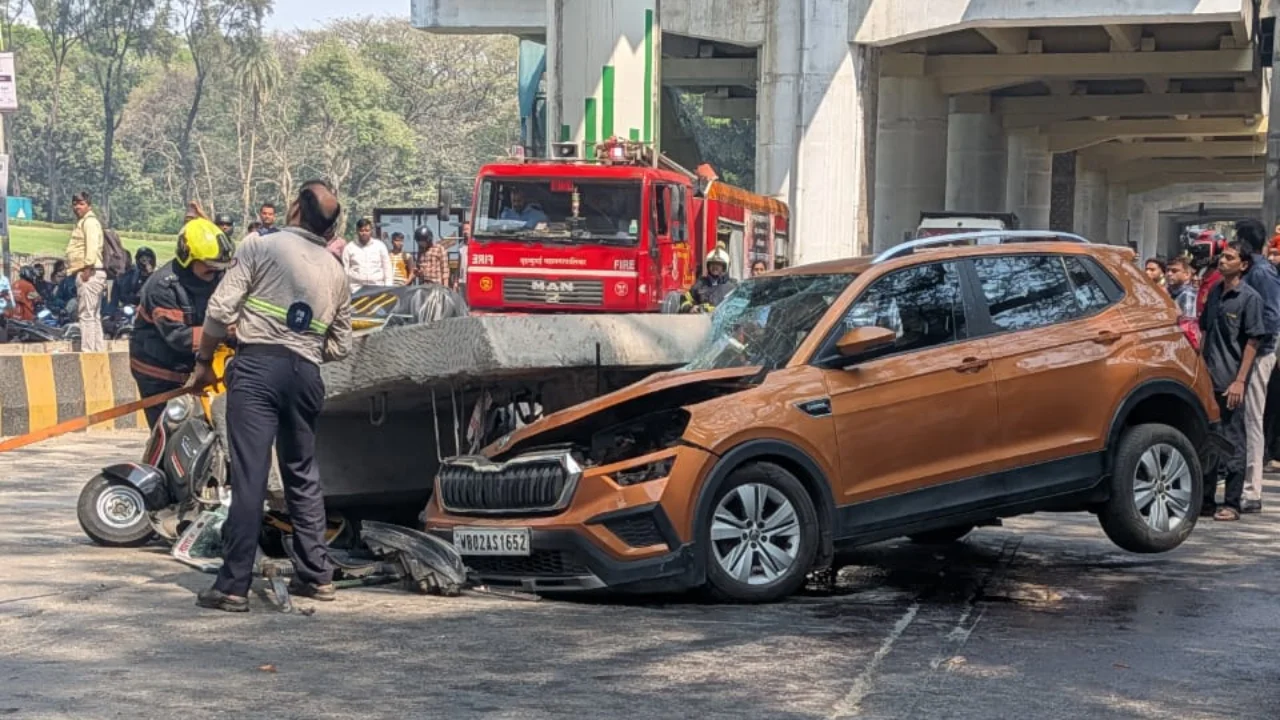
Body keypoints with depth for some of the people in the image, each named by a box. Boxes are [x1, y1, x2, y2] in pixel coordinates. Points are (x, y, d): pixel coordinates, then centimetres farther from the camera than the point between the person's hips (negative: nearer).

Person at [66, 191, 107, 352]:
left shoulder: (89, 221, -6)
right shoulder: (82, 222, 24)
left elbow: (92, 245, -20)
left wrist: (88, 267, -26)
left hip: (89, 273, -11)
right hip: (85, 273, 11)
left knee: (86, 315, -13)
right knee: (94, 316, 13)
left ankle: (88, 352, -16)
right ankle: (99, 351, 17)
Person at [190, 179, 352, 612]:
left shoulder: (261, 247, 0)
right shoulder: (336, 273, 15)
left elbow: (220, 310, -5)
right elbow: (340, 346, 16)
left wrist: (204, 361, 6)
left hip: (258, 366, -5)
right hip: (306, 374, 5)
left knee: (249, 476, -8)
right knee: (302, 475, 17)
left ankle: (233, 585, -9)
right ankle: (316, 575, 20)